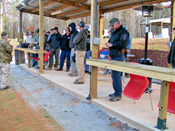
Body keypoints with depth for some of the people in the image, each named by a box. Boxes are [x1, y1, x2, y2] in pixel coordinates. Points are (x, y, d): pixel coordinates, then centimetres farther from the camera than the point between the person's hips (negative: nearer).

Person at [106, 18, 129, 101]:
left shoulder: (123, 32, -7)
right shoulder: (114, 32, 22)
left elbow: (123, 43, -19)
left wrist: (112, 44, -15)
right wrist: (108, 43, 9)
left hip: (118, 56, -9)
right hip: (113, 56, 9)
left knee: (115, 74, -11)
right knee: (114, 74, 12)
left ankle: (118, 94, -4)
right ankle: (116, 92, 22)